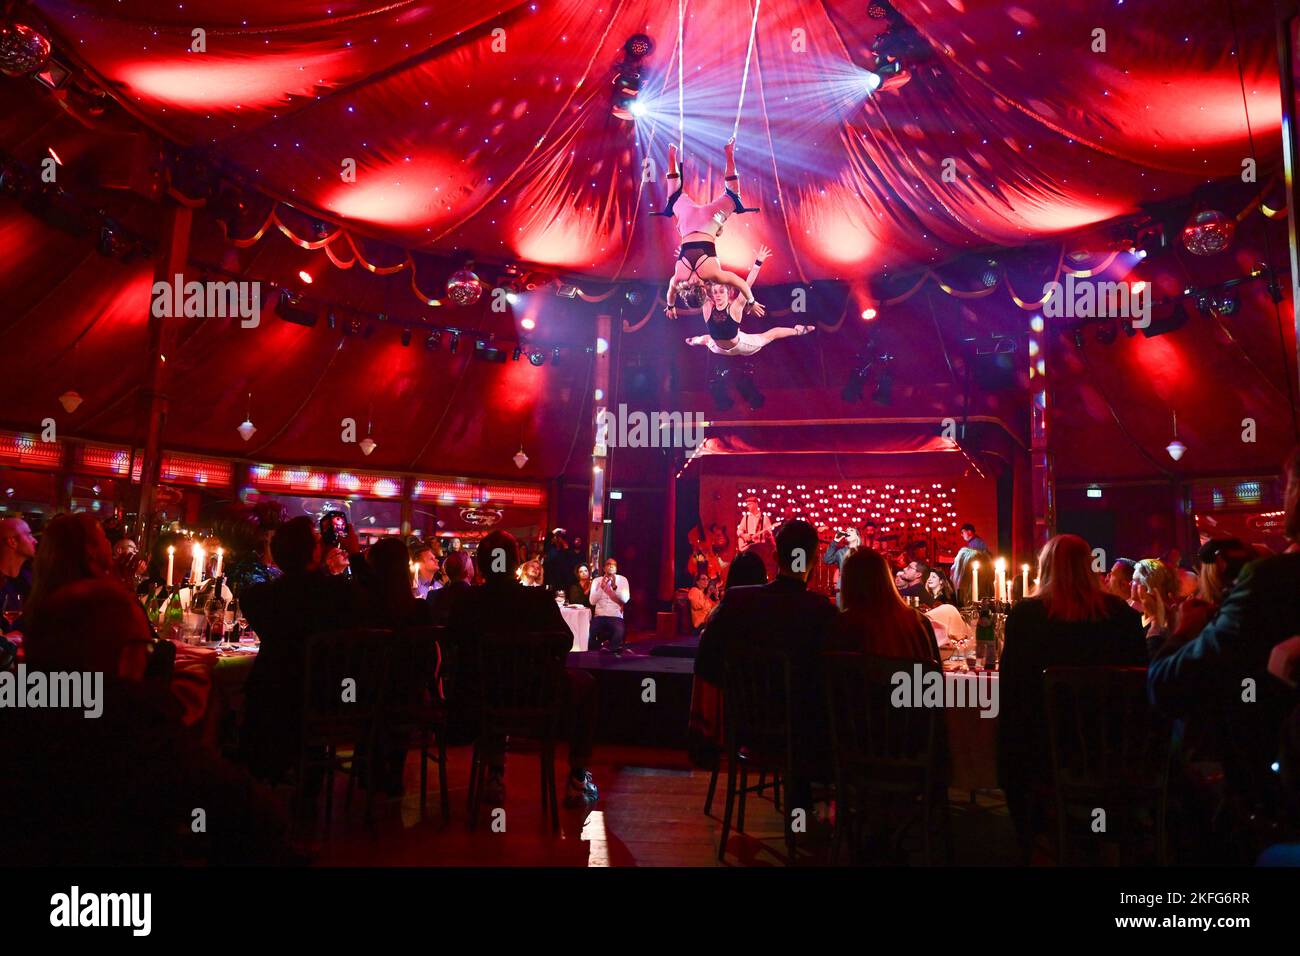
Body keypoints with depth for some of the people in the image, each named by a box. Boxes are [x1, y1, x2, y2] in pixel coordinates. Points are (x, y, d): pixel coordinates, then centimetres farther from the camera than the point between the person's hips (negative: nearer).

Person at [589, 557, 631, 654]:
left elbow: (625, 599, -11)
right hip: (599, 616, 2)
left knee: (620, 633, -33)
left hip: (616, 616, -2)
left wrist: (614, 586, -24)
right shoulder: (597, 581, 7)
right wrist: (601, 587, -17)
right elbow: (592, 601, -5)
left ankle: (607, 646, -3)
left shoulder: (622, 580, 3)